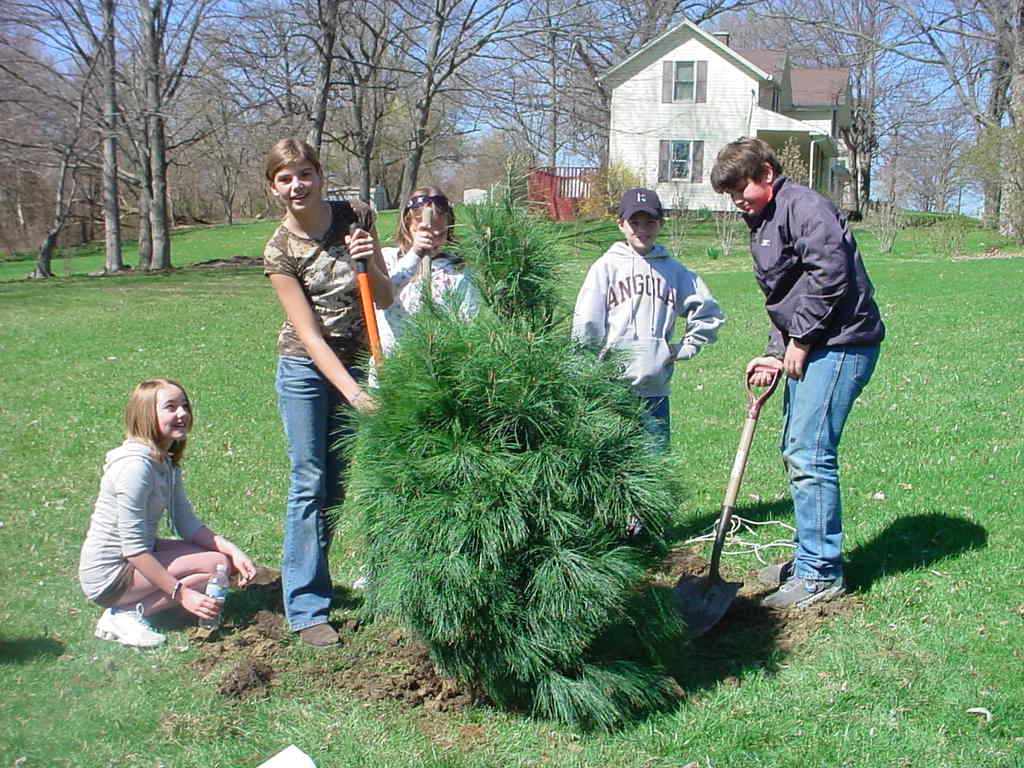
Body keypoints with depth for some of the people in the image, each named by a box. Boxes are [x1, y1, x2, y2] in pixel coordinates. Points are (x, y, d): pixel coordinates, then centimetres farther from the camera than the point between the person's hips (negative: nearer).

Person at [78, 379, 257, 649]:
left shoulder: (167, 462, 6)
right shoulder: (135, 465, -24)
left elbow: (187, 524, 6)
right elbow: (134, 549, -25)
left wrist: (233, 551, -8)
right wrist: (181, 594, -23)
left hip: (139, 557, 9)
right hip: (110, 576, -9)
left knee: (228, 557, 3)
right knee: (217, 564, -16)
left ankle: (128, 610, 4)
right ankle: (125, 615, -12)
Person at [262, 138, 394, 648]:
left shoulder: (355, 217, -5)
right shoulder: (280, 251, -13)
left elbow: (386, 300, -1)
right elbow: (310, 335, -18)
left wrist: (369, 264, -21)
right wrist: (353, 393, -27)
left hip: (357, 363, 3)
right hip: (306, 370, -3)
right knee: (311, 485, -2)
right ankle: (307, 609, 6)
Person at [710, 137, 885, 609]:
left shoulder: (804, 206, -11)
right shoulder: (761, 223, 20)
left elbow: (830, 275, -21)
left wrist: (799, 343, -14)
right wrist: (775, 354, 10)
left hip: (840, 344, -11)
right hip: (808, 348, 11)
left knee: (809, 456, -11)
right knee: (795, 452, 13)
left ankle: (821, 574, -2)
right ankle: (809, 557, 26)